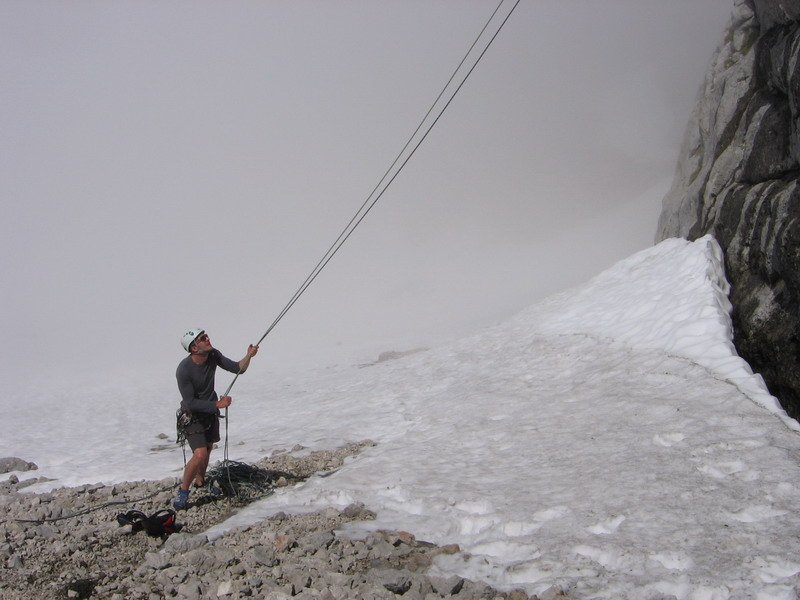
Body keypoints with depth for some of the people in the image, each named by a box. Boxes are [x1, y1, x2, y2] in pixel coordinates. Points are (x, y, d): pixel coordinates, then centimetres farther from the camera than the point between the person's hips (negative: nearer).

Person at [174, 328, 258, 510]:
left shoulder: (213, 355, -13)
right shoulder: (184, 370, -29)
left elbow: (237, 368, -8)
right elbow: (190, 402, -26)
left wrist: (249, 356, -26)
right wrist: (217, 404, -28)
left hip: (211, 412, 7)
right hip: (192, 416, -6)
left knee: (208, 449, 20)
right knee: (200, 454, -18)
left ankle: (200, 482, 43)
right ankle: (183, 491, 0)